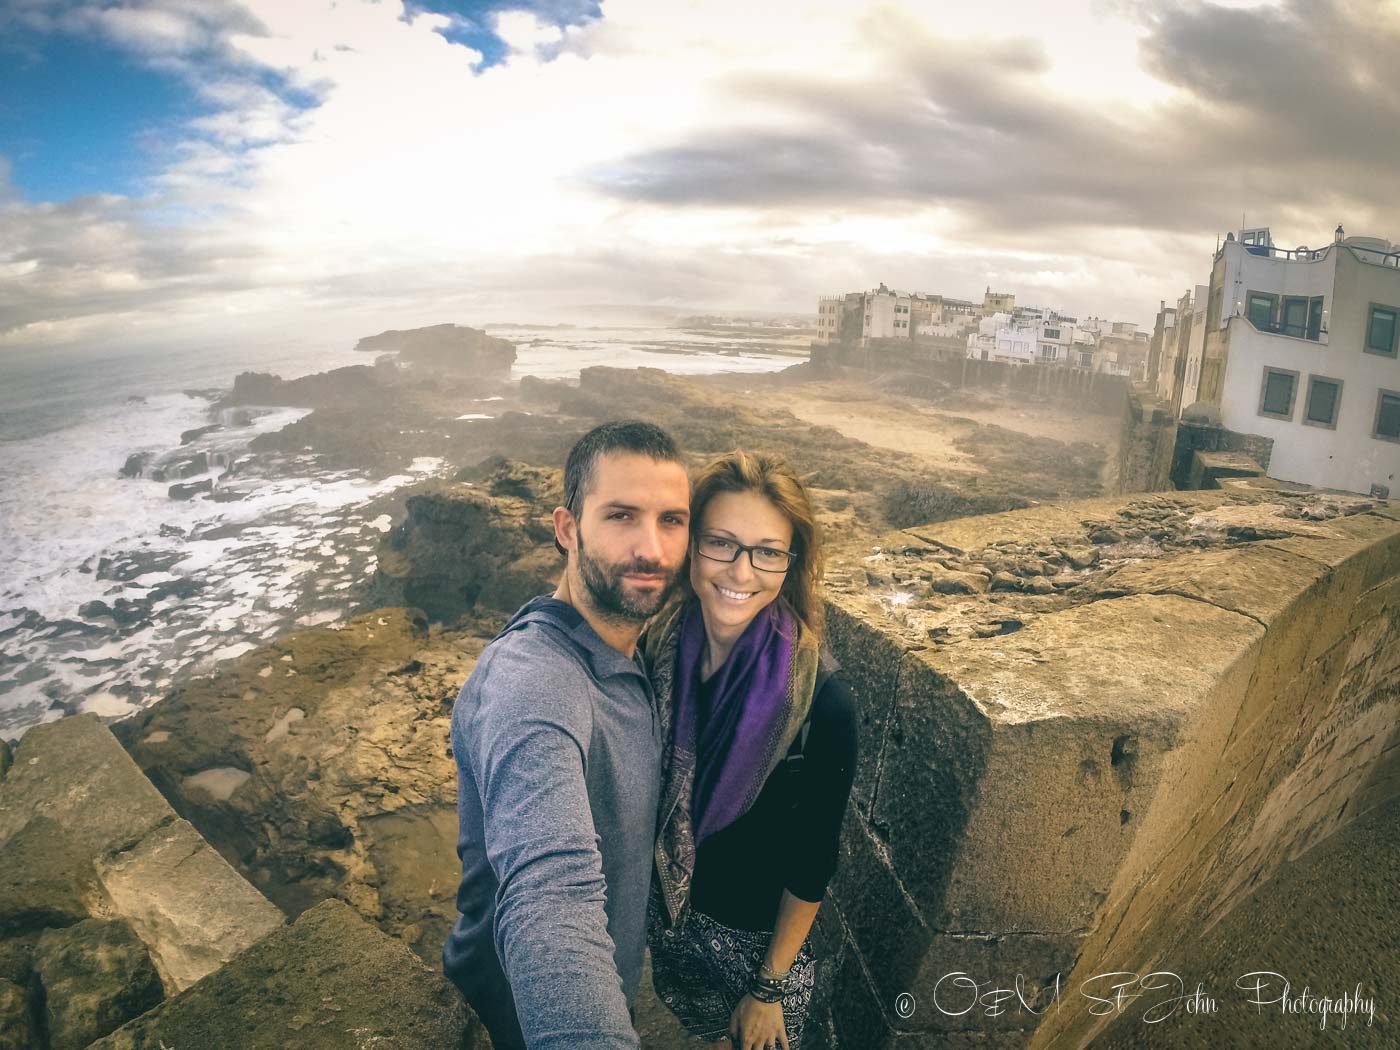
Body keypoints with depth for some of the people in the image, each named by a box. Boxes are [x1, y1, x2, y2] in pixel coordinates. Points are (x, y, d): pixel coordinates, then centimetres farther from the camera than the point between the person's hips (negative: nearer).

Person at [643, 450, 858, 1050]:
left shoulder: (822, 699, -29)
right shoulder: (659, 647, -17)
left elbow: (812, 864, -17)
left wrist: (770, 988, -8)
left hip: (758, 934, -3)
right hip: (665, 910, 4)